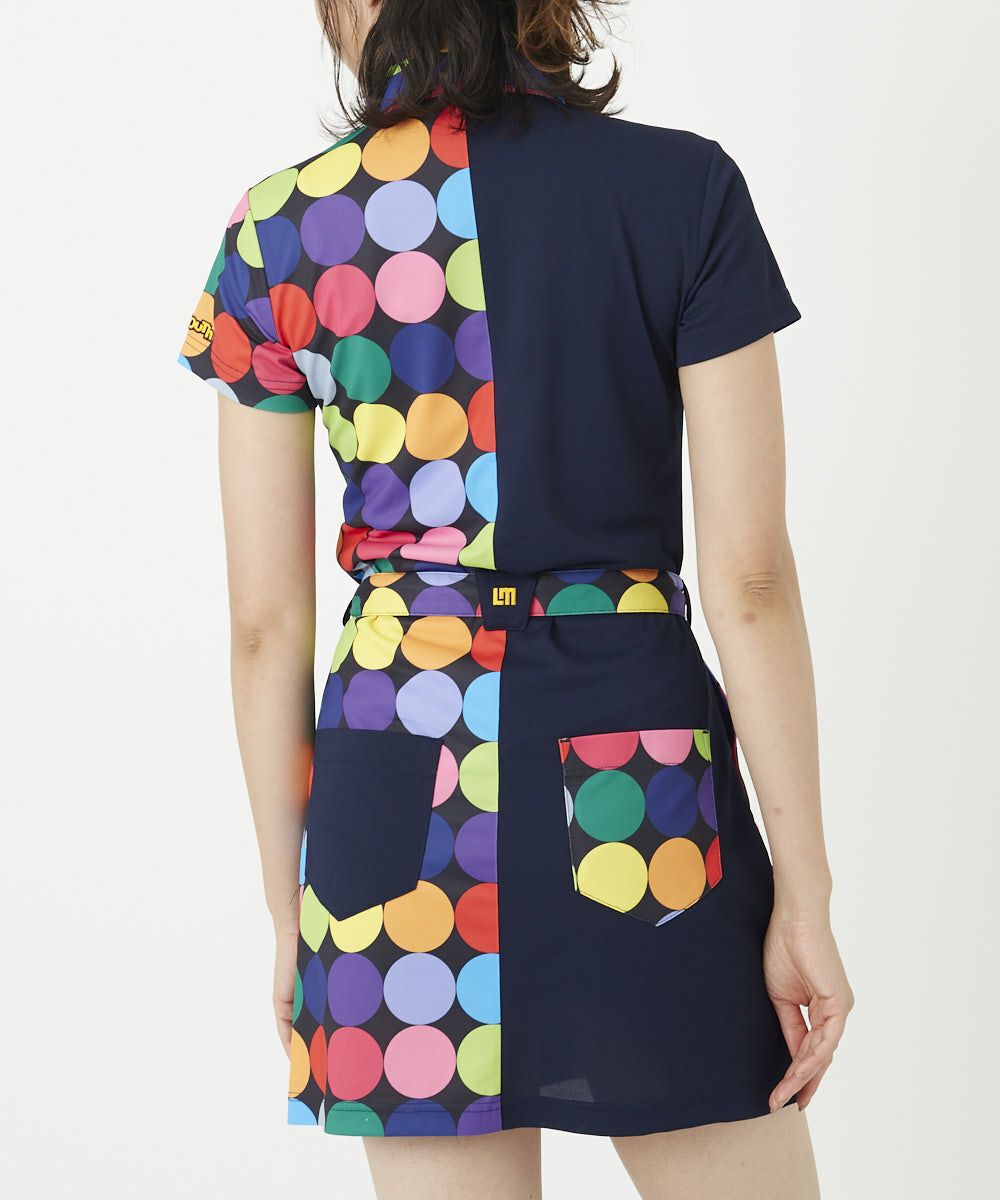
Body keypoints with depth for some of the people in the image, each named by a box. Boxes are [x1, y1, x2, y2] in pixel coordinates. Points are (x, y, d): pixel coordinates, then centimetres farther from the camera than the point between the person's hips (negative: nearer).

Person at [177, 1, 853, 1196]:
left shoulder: (281, 229, -1)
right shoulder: (686, 188, -4)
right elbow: (749, 582, -7)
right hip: (635, 765, -1)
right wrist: (803, 894, 0)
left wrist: (290, 908, 11)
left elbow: (267, 623, 1)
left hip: (402, 784, 2)